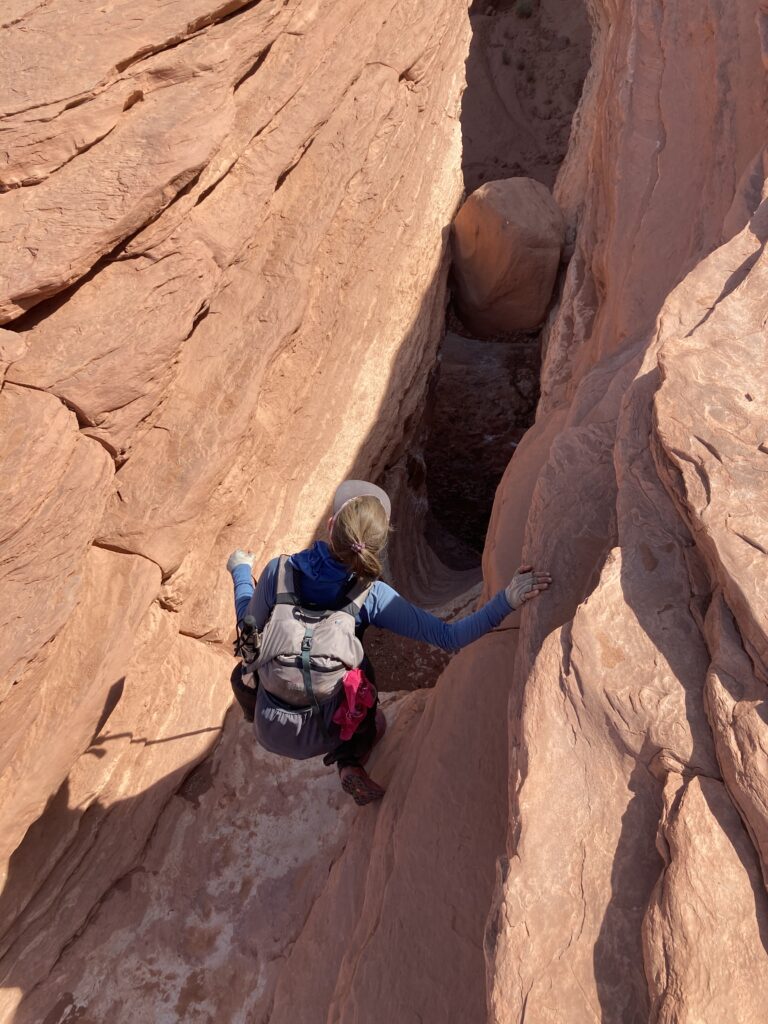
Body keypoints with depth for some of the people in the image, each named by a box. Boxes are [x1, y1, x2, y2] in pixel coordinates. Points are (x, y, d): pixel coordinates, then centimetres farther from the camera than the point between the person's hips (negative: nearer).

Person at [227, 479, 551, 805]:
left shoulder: (279, 570, -17)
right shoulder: (370, 596, -19)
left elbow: (249, 626, -1)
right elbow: (449, 637, -19)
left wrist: (241, 571, 14)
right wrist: (507, 600, -18)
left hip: (268, 730, 3)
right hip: (320, 736, -2)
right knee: (375, 722, 32)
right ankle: (351, 763, 5)